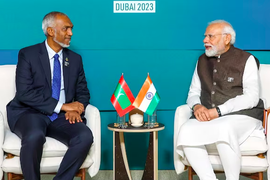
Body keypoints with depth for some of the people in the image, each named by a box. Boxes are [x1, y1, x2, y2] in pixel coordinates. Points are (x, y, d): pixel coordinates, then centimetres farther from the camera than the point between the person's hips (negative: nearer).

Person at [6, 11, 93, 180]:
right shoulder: (28, 54, -2)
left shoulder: (75, 59, 11)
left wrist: (75, 109, -11)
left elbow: (83, 93, 14)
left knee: (85, 136, -27)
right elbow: (25, 93, -13)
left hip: (62, 116, 4)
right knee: (34, 136, -38)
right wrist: (62, 106, -19)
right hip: (30, 113, -3)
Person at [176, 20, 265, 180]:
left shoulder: (246, 60, 2)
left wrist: (218, 111, -18)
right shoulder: (202, 61, 18)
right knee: (186, 132, -28)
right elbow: (193, 93, 18)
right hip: (207, 117, 4)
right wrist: (197, 106, -7)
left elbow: (251, 97, -9)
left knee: (223, 129, -38)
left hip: (242, 115, -4)